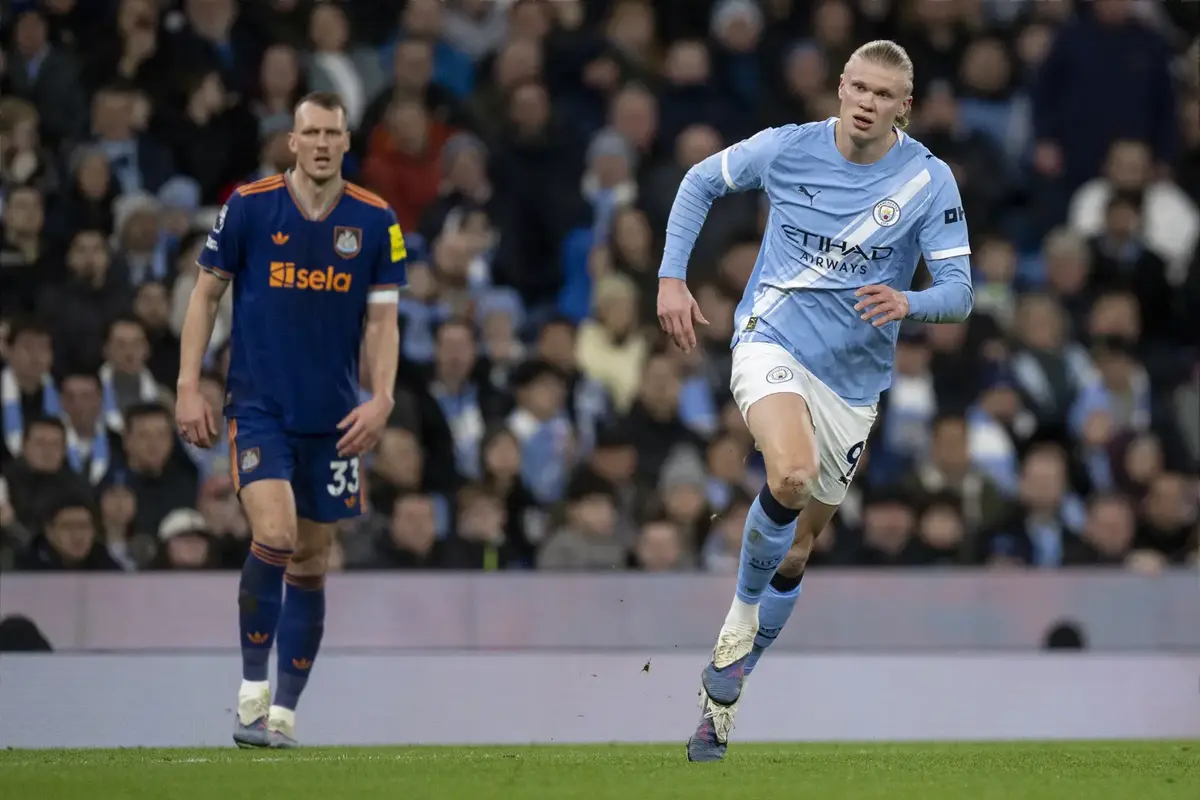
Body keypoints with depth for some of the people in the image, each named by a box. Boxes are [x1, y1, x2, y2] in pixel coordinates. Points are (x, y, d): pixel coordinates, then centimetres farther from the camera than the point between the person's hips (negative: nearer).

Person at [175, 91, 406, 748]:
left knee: (311, 561, 6)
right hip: (258, 405, -3)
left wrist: (381, 399, -10)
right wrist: (189, 387, -3)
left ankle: (284, 712, 16)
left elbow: (382, 319, 4)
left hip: (334, 417, 3)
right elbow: (206, 294, 3)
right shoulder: (248, 206, -4)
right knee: (274, 533, -21)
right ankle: (251, 689, -9)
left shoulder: (375, 221, 1)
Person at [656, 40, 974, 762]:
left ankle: (723, 693, 27)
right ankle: (743, 615, -9)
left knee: (798, 549, 10)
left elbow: (960, 291, -9)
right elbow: (701, 182, 11)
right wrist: (672, 279, 3)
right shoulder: (790, 148, -6)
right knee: (793, 473, -33)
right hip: (773, 343, -2)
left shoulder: (928, 182, -8)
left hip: (854, 380, 3)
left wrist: (907, 302, -31)